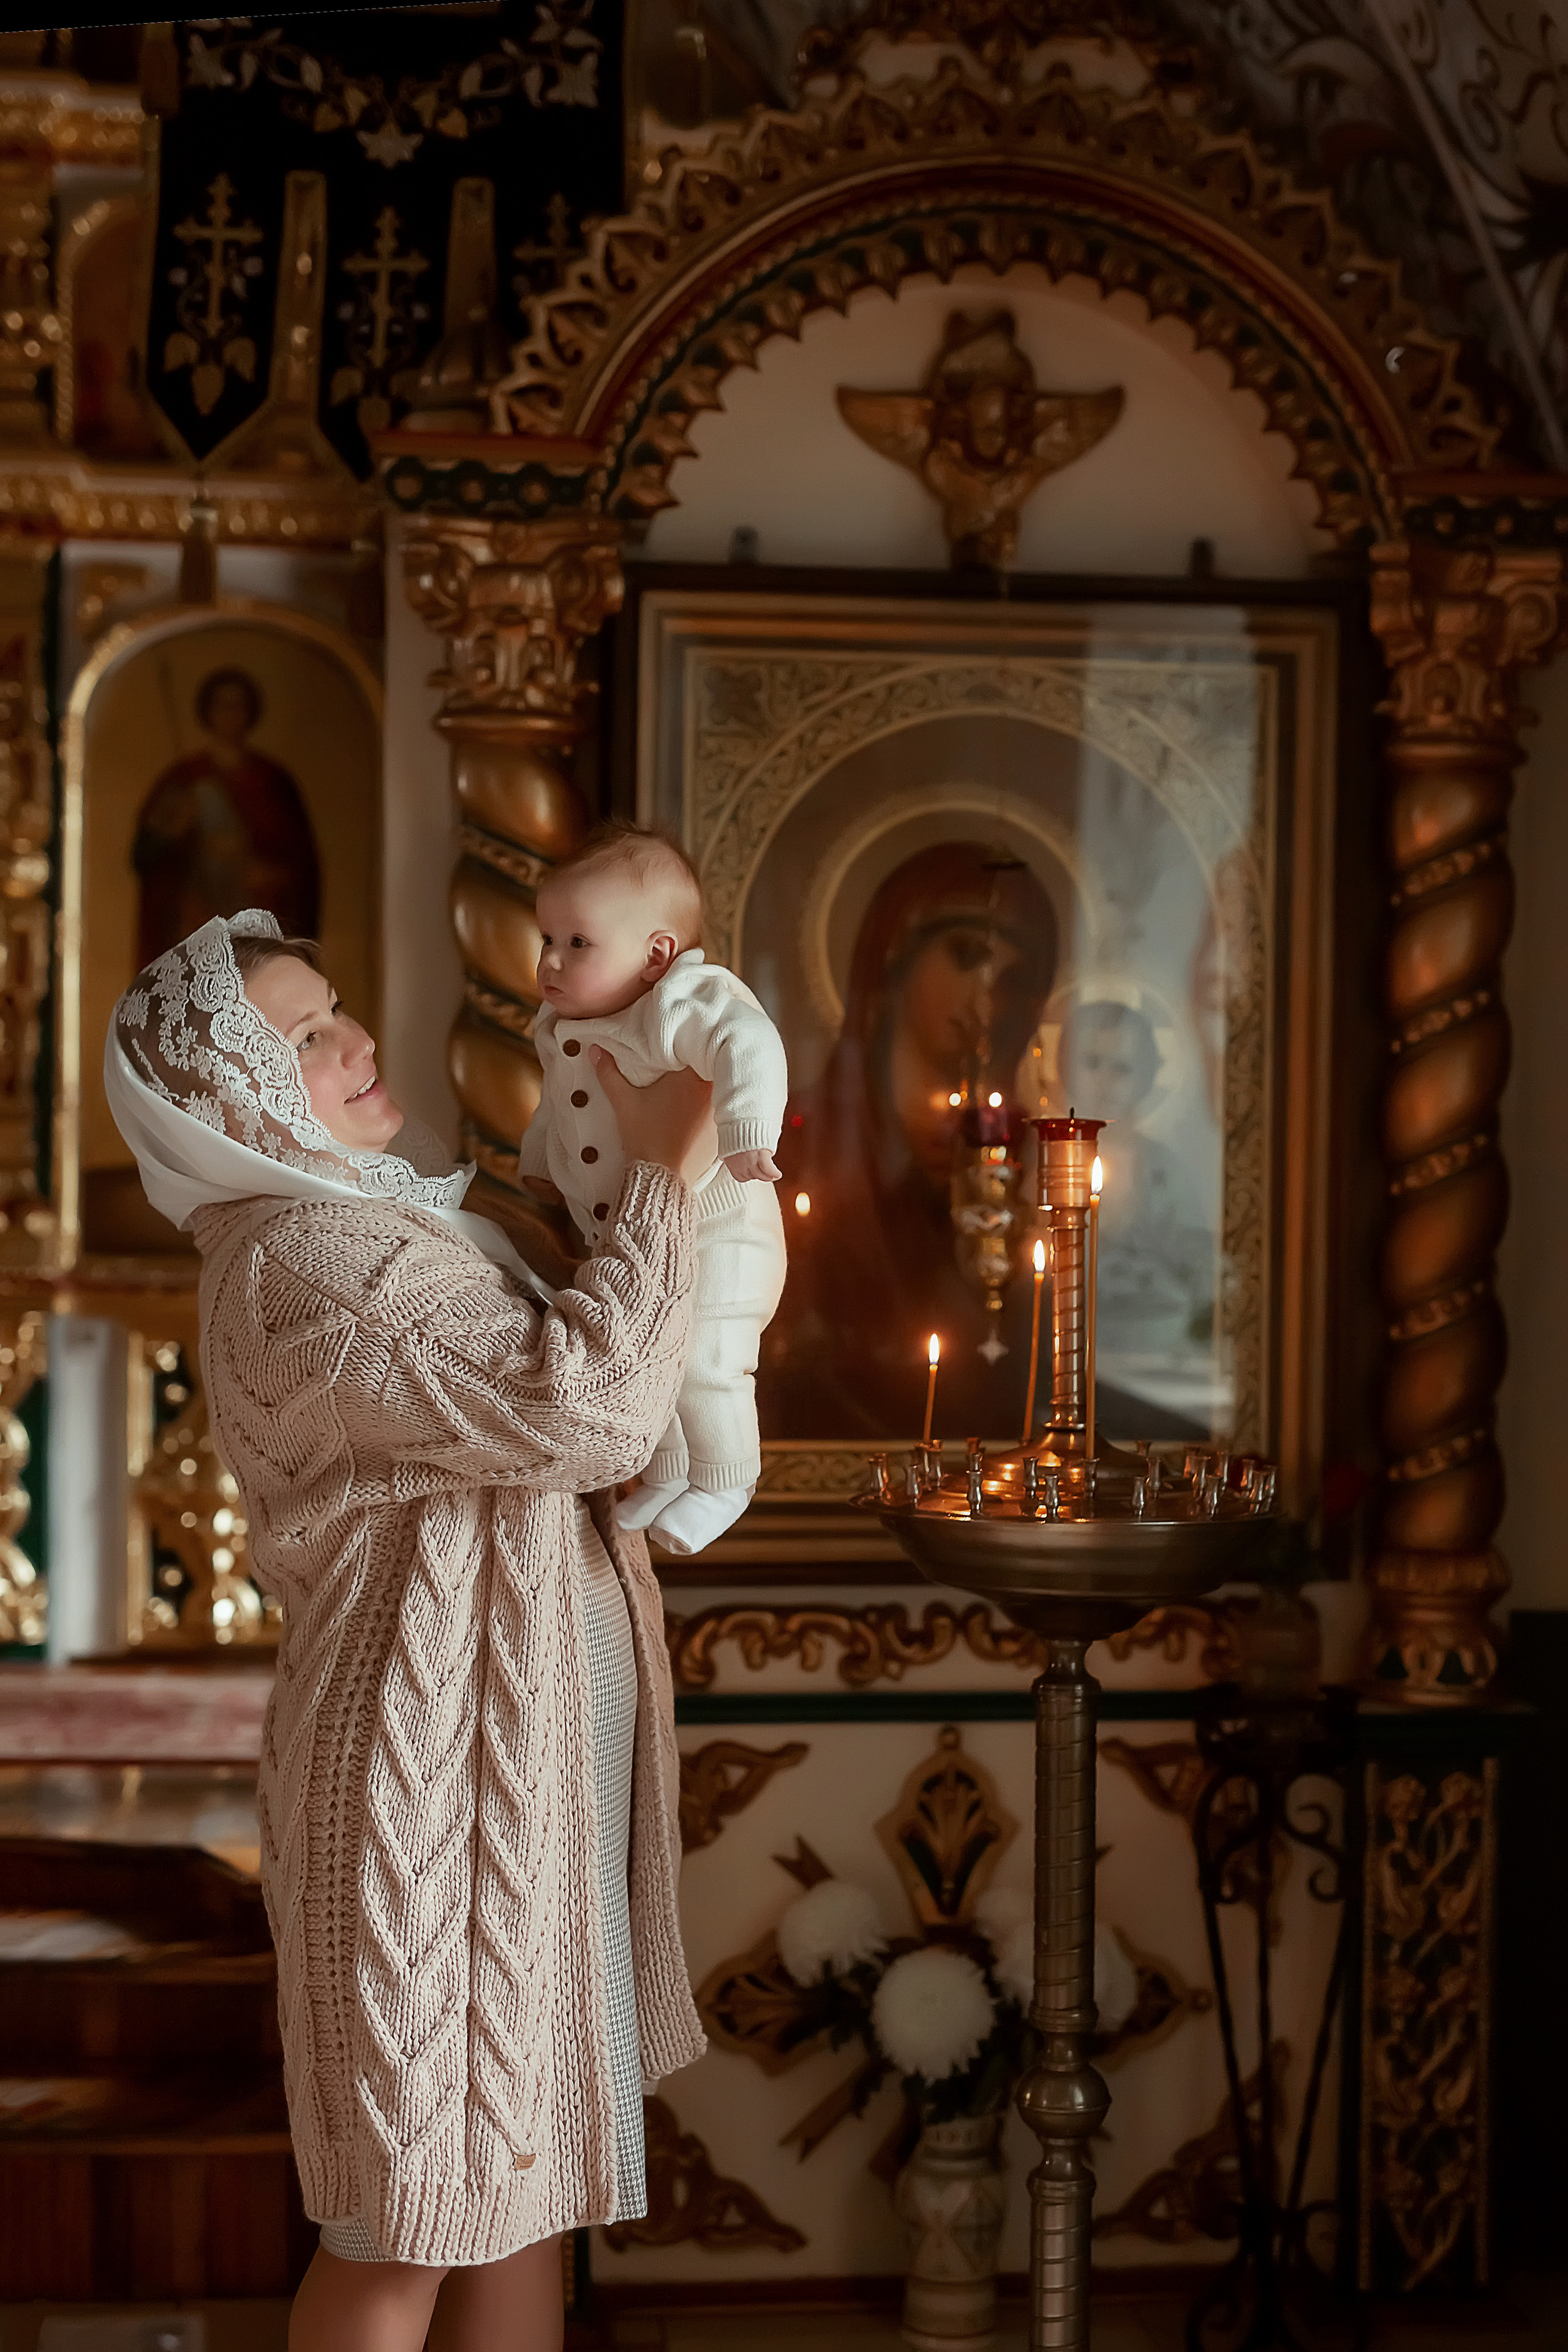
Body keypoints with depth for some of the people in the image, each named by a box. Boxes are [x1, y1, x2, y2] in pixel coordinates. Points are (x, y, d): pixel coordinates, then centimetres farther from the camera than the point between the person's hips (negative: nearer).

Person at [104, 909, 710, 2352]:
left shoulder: (388, 1218, 13)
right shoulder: (302, 1261, -19)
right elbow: (584, 1409, -27)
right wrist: (659, 1171, -16)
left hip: (518, 1763, 10)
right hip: (429, 1763, -10)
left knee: (525, 2161, 15)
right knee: (418, 2212, -1)